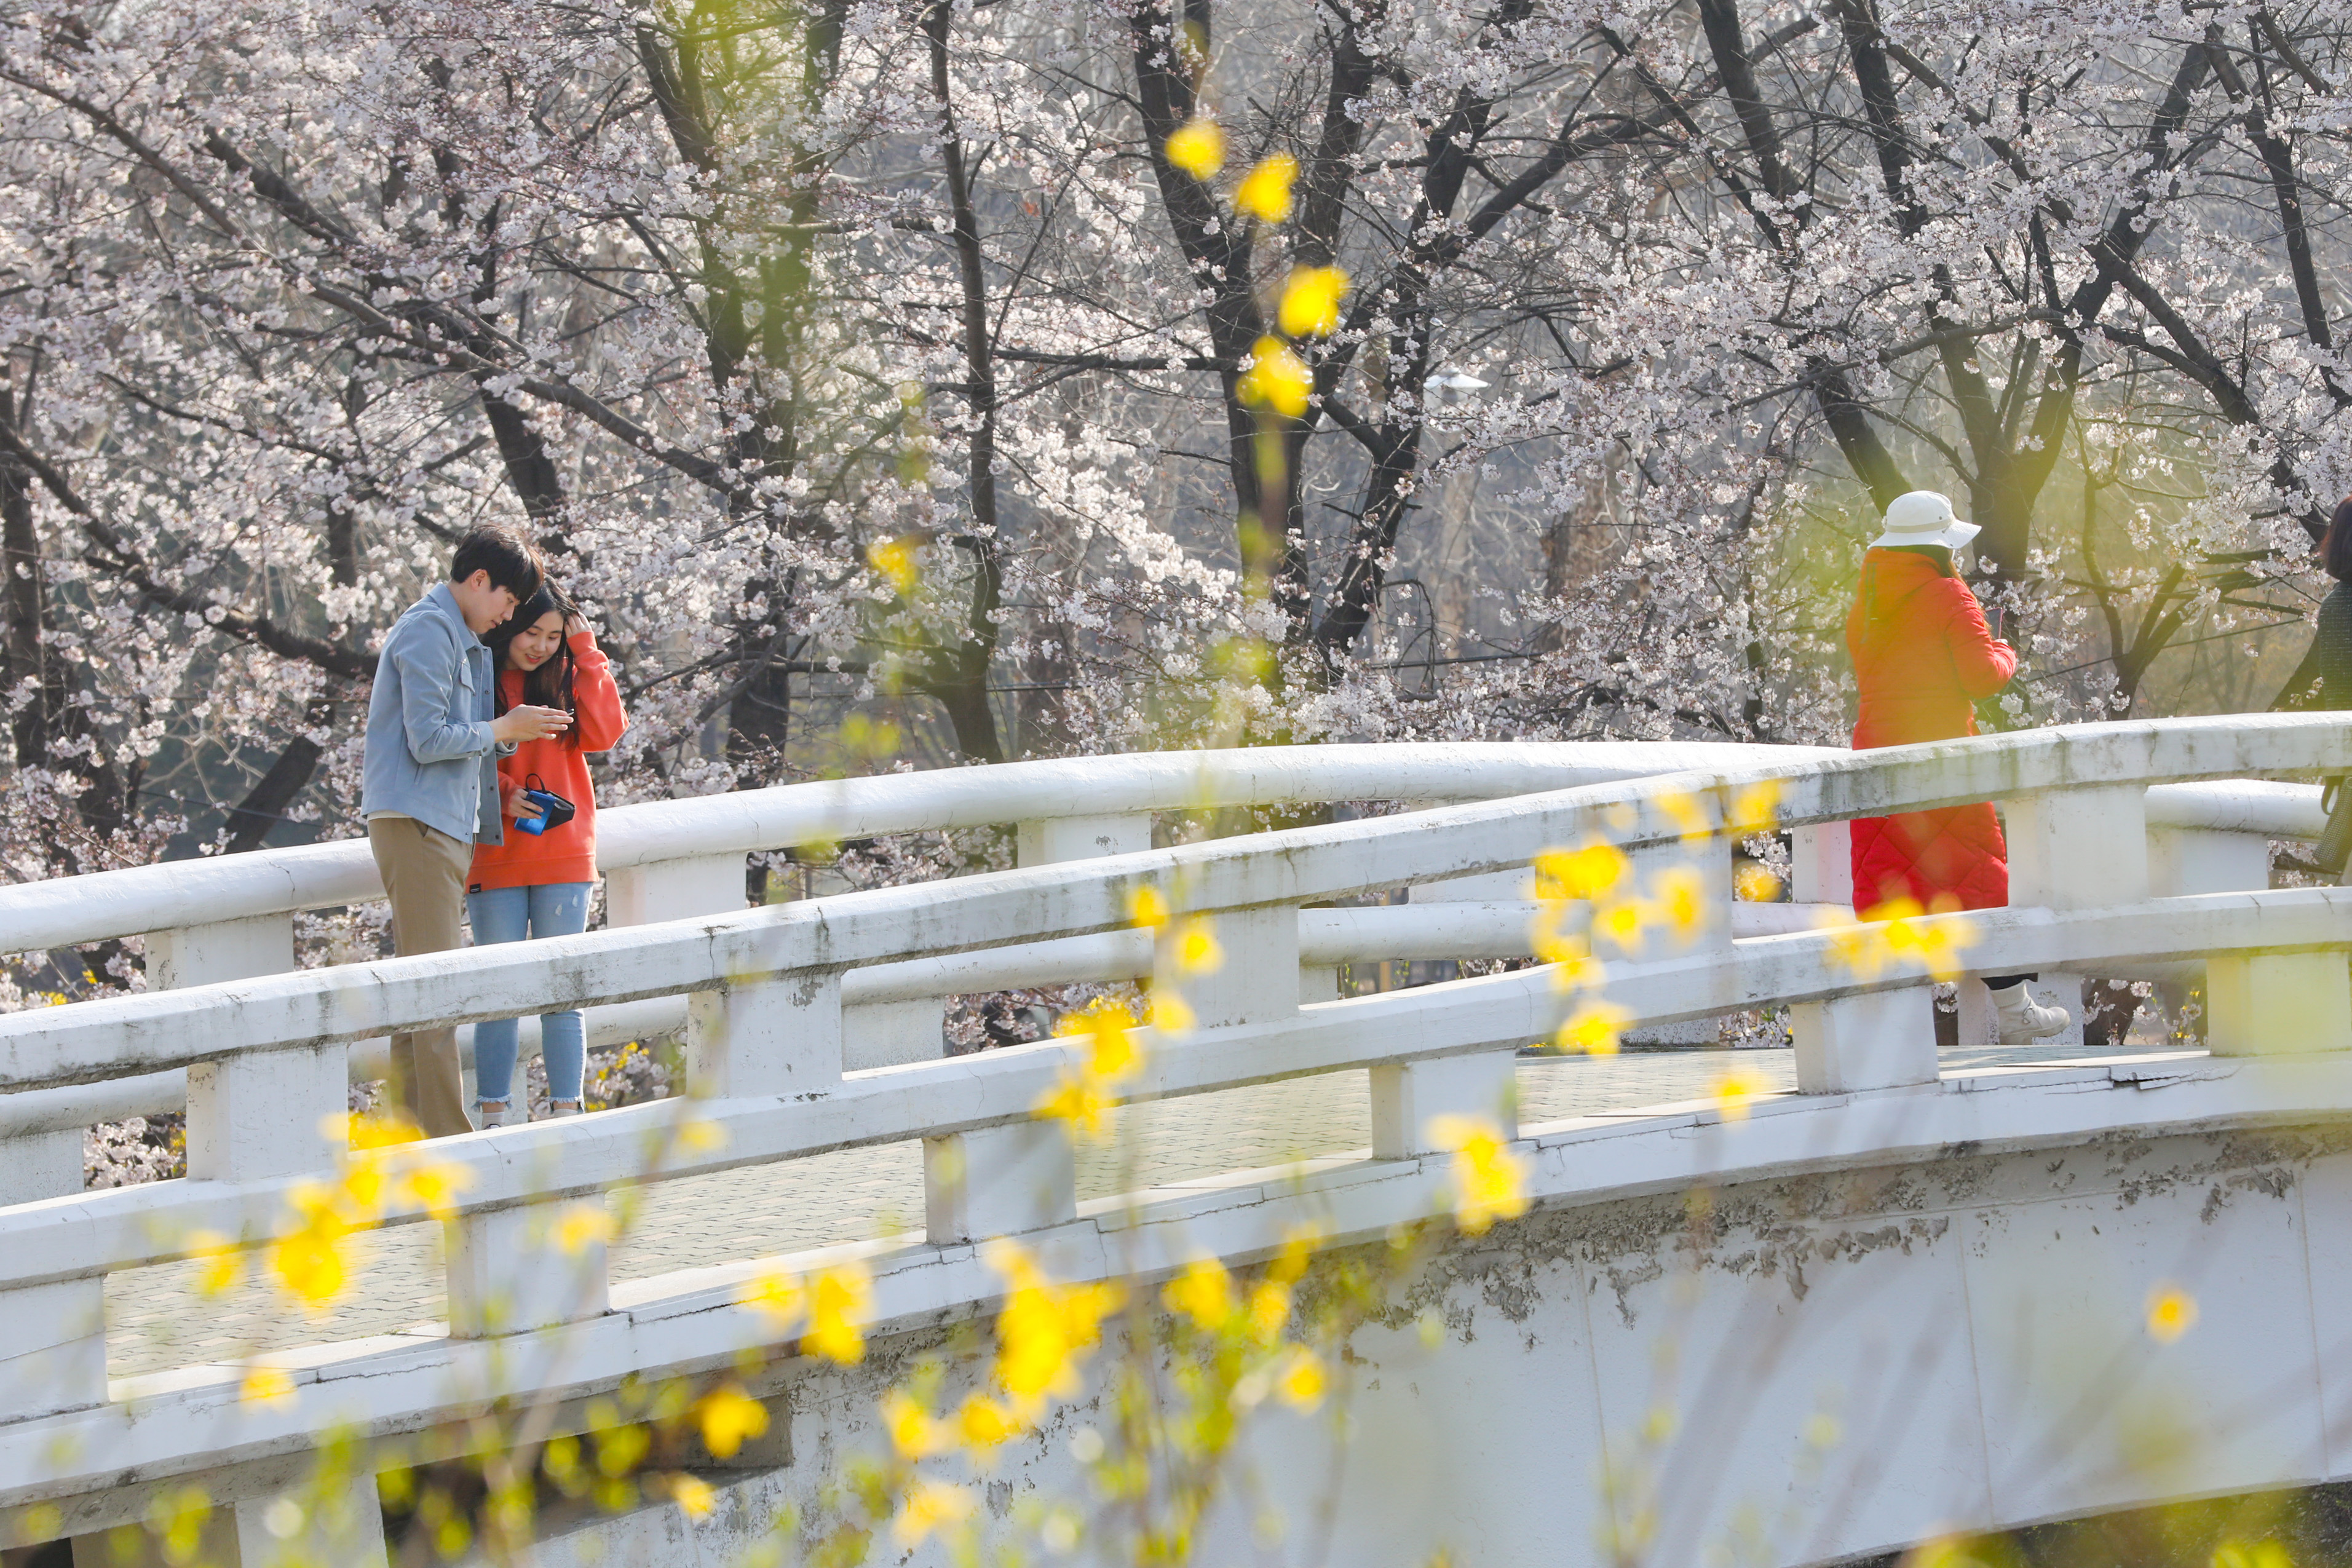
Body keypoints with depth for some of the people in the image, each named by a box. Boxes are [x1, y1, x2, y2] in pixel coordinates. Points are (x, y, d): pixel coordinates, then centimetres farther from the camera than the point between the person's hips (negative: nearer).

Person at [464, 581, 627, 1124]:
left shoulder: (568, 674, 7)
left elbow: (603, 733, -9)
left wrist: (585, 652, -7)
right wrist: (498, 793, -15)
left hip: (564, 856, 1)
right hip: (493, 857, -1)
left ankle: (566, 1111, 3)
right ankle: (495, 1114, 5)